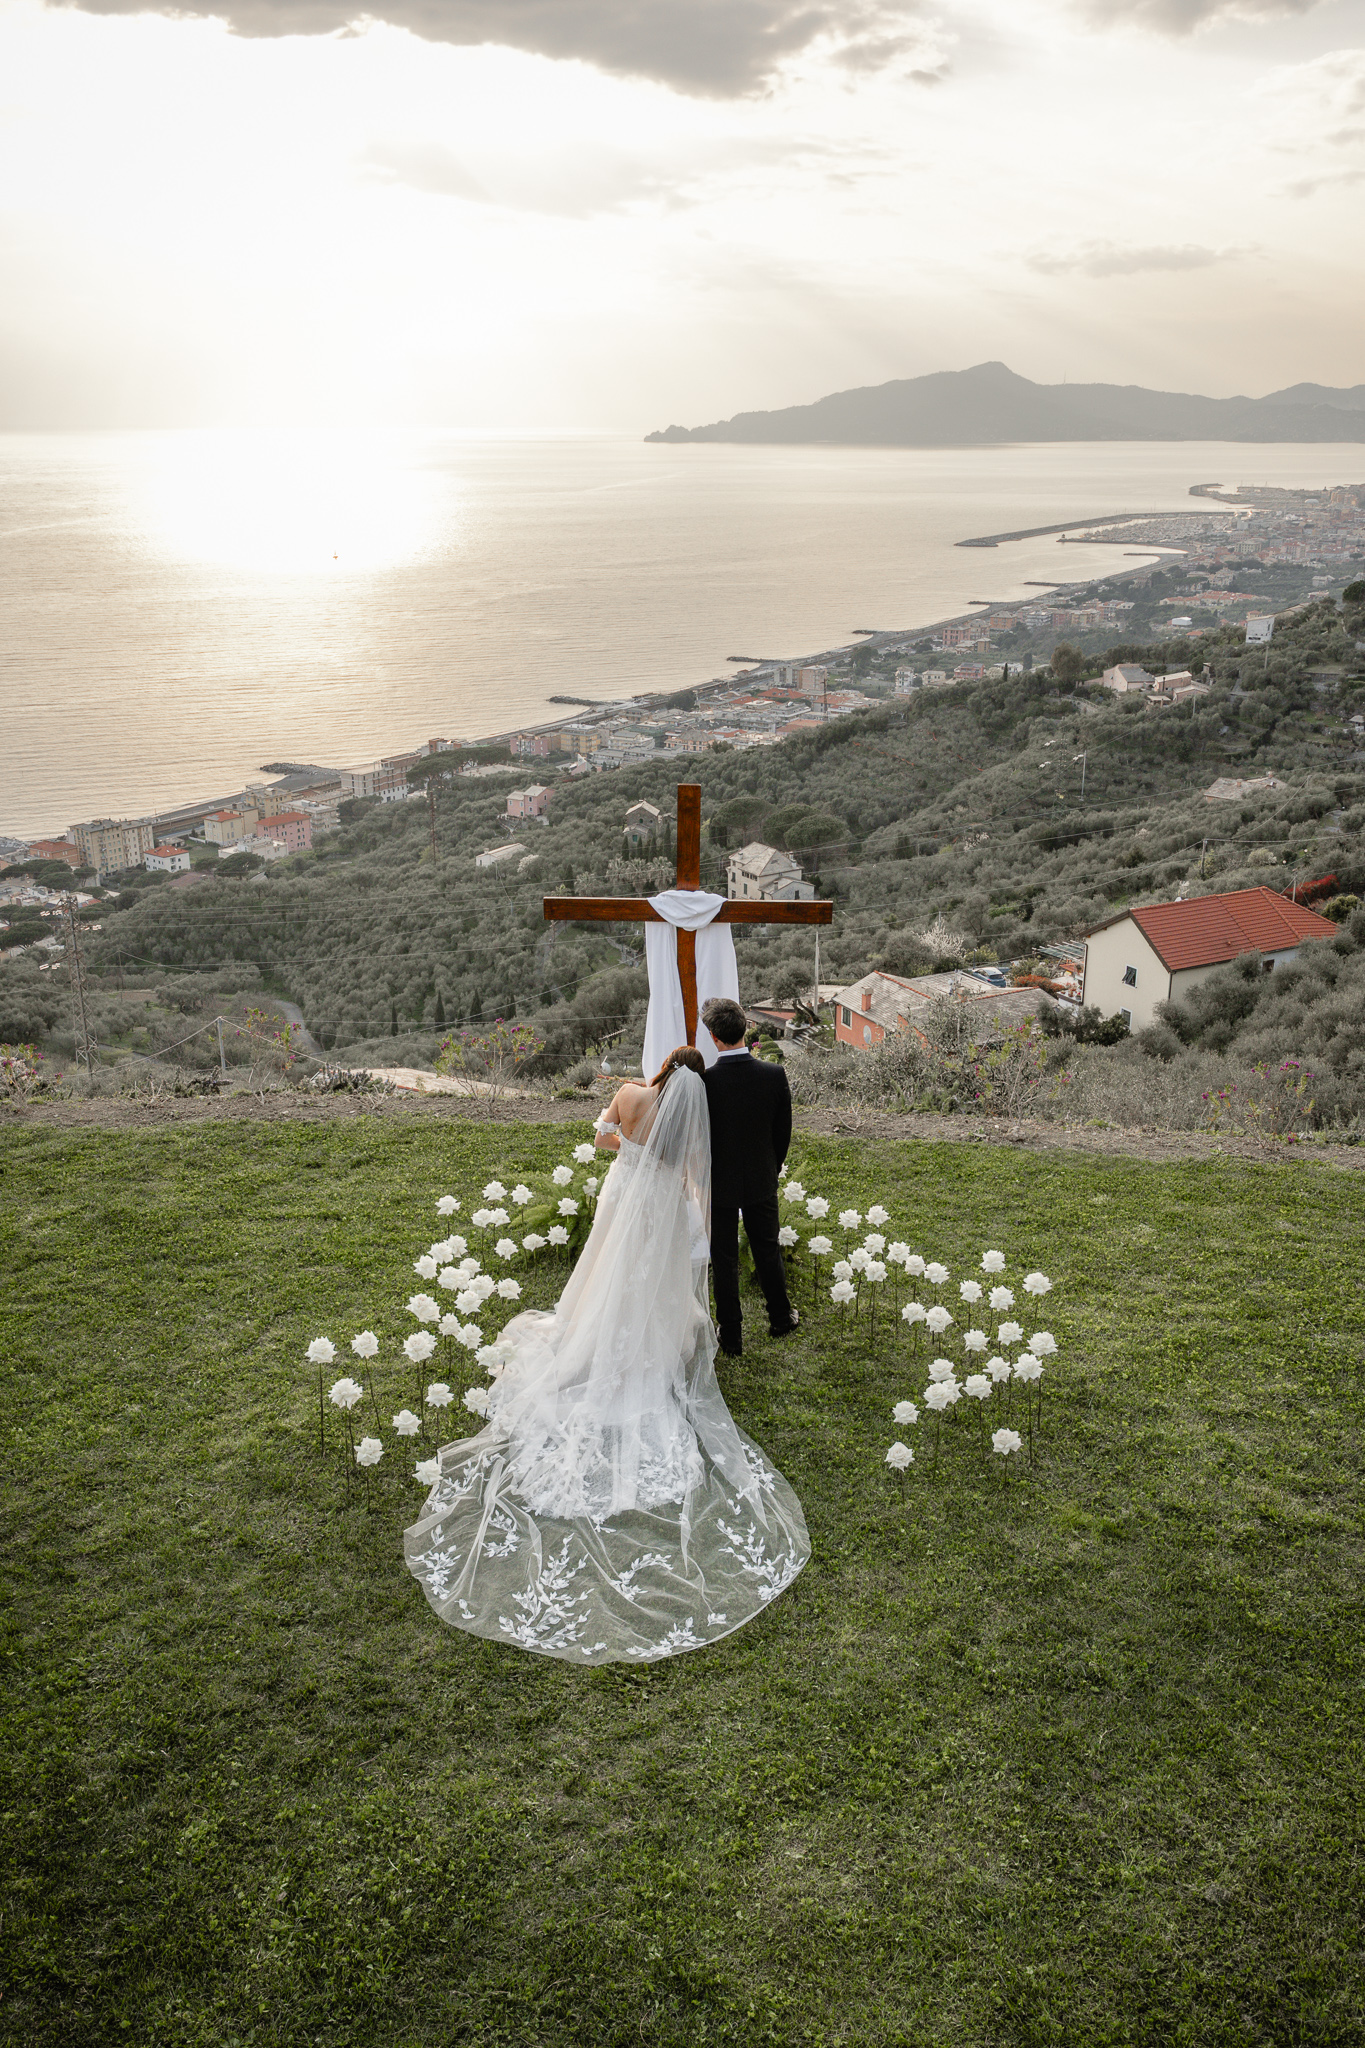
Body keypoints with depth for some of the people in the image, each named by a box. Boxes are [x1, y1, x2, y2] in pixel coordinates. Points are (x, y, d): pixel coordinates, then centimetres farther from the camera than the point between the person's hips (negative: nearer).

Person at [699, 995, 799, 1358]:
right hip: (762, 1180, 3)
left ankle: (731, 1336, 24)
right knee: (768, 1250, 22)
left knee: (724, 1260, 12)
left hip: (719, 1184, -2)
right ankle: (780, 1319, 39)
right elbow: (783, 1133, -4)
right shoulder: (774, 1075, -17)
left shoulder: (702, 1081, -25)